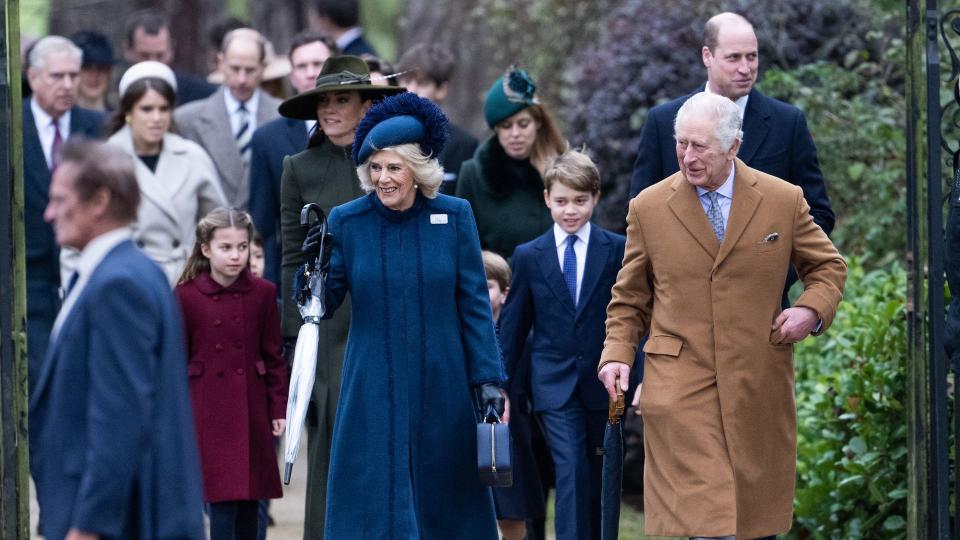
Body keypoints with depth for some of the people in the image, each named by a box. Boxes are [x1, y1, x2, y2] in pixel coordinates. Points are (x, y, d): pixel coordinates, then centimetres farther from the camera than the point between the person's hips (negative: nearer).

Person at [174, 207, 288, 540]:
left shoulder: (263, 294, 1)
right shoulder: (185, 296, -4)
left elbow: (274, 356, 6)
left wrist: (278, 408, 3)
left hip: (251, 412, 2)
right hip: (207, 414, -2)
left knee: (249, 503, 8)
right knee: (222, 501, -7)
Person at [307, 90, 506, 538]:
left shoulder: (454, 217, -2)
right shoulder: (346, 222, -2)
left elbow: (475, 305, 2)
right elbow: (322, 307, -1)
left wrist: (488, 378, -2)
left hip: (442, 390, 1)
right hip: (373, 392, 0)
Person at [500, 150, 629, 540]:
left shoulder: (617, 250, 1)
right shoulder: (529, 256, 4)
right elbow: (512, 326, 9)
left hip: (603, 381, 1)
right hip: (555, 386, -1)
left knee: (601, 478, 9)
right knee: (572, 473, -14)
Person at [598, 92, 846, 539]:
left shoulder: (784, 201, 2)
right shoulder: (648, 208, 3)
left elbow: (828, 266, 15)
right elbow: (630, 296, 12)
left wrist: (812, 309, -5)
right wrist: (617, 354, -2)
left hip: (758, 384, 2)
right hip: (678, 383, -1)